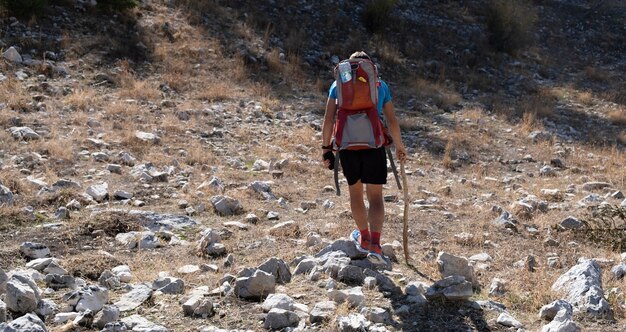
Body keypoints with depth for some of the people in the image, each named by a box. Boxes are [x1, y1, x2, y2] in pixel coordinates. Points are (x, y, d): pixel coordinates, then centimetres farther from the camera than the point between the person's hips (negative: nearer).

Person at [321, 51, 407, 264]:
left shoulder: (339, 84, 9)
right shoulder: (380, 85, 10)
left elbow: (328, 119, 2)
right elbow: (392, 121, 9)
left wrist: (326, 147, 7)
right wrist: (399, 147, 19)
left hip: (348, 145, 1)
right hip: (374, 145, -1)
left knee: (355, 191, 20)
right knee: (375, 197, 5)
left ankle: (364, 237, 35)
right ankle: (375, 245, -10)